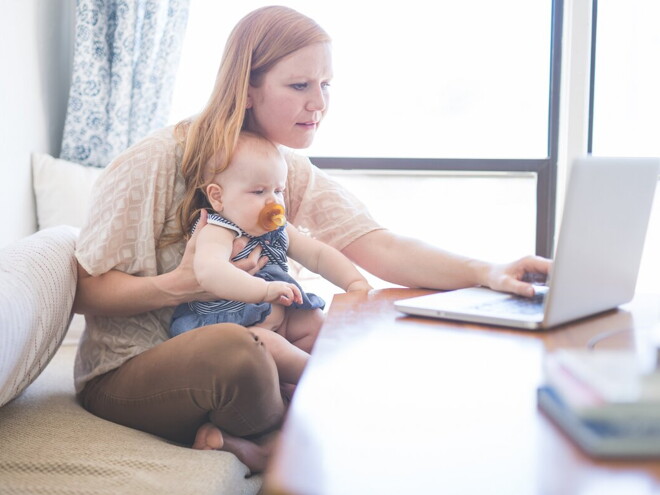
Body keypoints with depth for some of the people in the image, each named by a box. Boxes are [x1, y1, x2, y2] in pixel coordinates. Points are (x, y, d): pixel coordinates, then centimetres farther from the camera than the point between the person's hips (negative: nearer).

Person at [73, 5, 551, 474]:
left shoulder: (295, 174, 2)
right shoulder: (154, 163, -15)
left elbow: (381, 248, -12)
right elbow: (84, 291, -12)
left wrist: (485, 273, -27)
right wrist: (182, 286, -28)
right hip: (128, 374, -5)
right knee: (233, 349, -37)